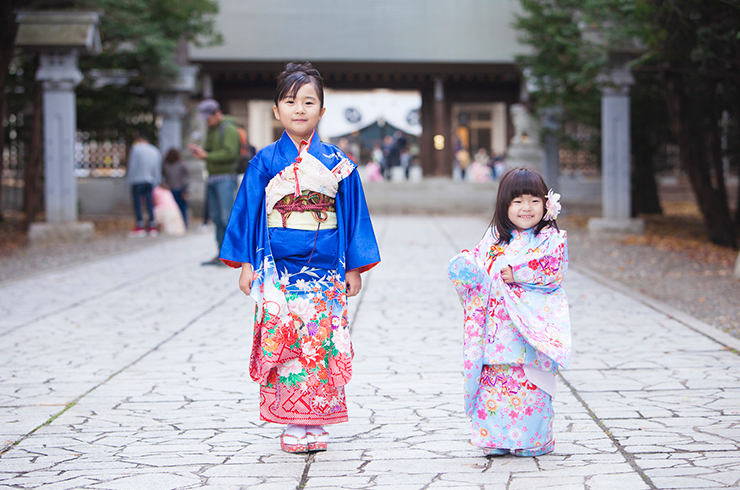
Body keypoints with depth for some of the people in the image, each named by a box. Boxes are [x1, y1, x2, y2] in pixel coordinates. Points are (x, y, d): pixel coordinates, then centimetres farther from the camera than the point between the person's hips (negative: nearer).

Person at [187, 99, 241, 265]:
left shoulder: (229, 129, -9)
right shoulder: (212, 130, 18)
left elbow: (229, 153, -20)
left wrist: (206, 155, -20)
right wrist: (198, 151, 0)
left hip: (226, 178, -9)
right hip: (213, 178, 9)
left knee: (228, 217, -13)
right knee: (217, 218, 5)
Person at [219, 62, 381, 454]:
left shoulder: (336, 162, 5)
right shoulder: (265, 161, 3)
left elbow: (353, 213, 7)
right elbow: (248, 211, 5)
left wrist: (354, 267, 4)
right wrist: (245, 263, 1)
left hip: (325, 270, 1)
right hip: (279, 270, 0)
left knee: (323, 347, 0)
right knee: (284, 344, -2)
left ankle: (317, 425, 9)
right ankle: (293, 426, 7)